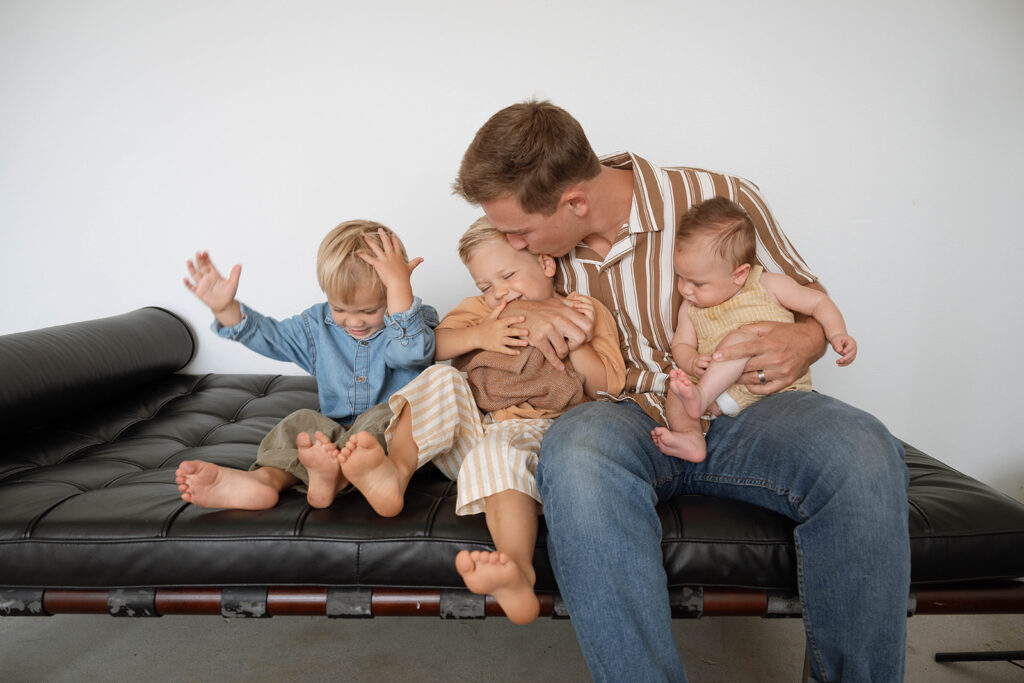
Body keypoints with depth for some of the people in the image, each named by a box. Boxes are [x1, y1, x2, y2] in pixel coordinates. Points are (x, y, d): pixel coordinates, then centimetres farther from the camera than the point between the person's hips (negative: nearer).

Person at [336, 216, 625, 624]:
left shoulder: (588, 314, 10)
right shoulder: (481, 309, 21)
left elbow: (605, 386, 4)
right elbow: (436, 346, 9)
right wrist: (477, 335, -8)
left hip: (533, 427, -5)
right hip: (470, 425, 5)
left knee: (501, 451, -37)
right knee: (441, 380, -19)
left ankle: (518, 568, -55)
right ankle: (394, 472, -29)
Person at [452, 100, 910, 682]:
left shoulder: (721, 199, -6)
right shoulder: (534, 240, 2)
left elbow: (810, 299, 8)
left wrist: (805, 341, -17)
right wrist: (517, 313, -15)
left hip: (735, 414, 0)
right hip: (624, 421, 1)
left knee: (861, 453, -31)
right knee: (575, 449, -37)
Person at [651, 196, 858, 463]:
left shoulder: (768, 286, 3)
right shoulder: (691, 307, 13)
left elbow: (818, 302, 7)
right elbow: (681, 345, 11)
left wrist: (836, 334, -10)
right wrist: (692, 361, -12)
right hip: (723, 391, 4)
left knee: (739, 339, -27)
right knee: (675, 381, -15)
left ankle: (700, 399, -38)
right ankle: (690, 435, -35)